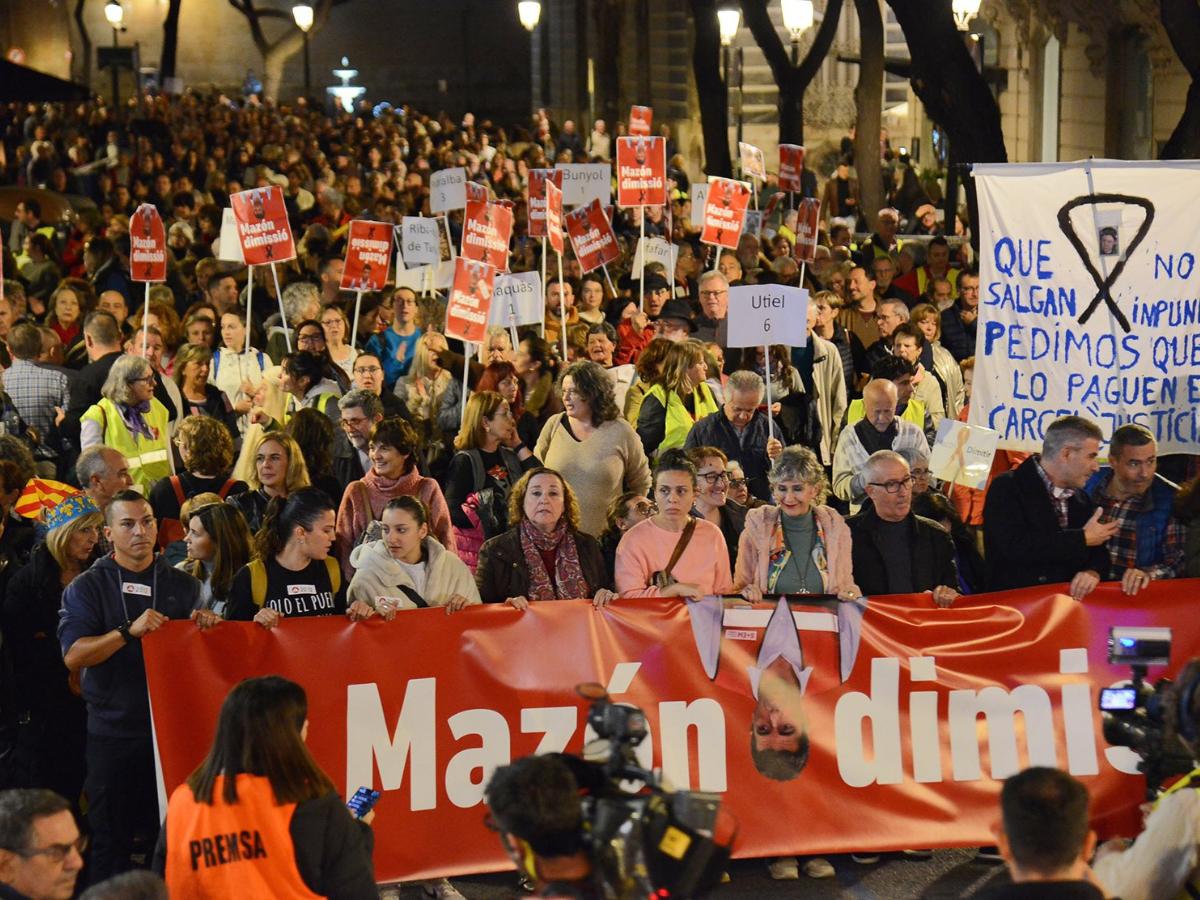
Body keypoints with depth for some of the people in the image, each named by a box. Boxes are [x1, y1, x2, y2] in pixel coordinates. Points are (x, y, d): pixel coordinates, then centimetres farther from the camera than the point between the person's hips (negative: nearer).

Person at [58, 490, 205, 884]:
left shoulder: (183, 585, 9)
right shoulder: (87, 587, 0)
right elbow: (73, 656, -12)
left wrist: (204, 626, -7)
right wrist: (130, 631, -24)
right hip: (114, 730, -2)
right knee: (112, 840, 2)